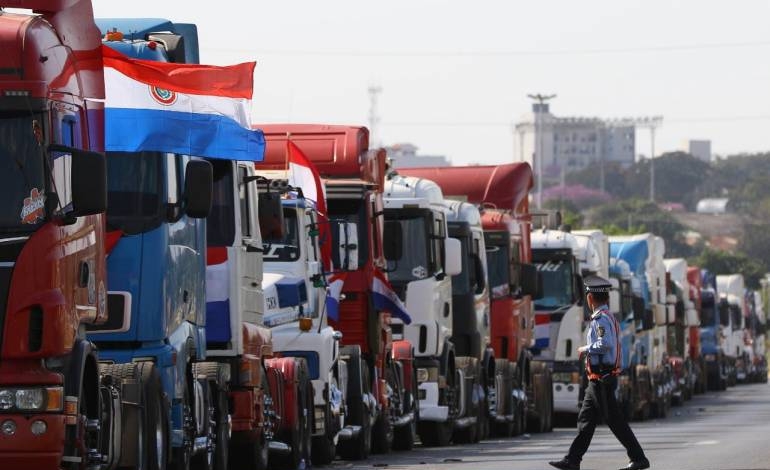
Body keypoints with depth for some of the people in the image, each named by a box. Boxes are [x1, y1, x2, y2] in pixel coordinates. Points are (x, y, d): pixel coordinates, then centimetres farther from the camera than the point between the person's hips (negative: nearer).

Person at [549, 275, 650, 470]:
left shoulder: (601, 319, -15)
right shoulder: (611, 318, 15)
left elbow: (605, 344, -27)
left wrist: (586, 349, -12)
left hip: (601, 379, -10)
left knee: (614, 420, -6)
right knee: (586, 419, 11)